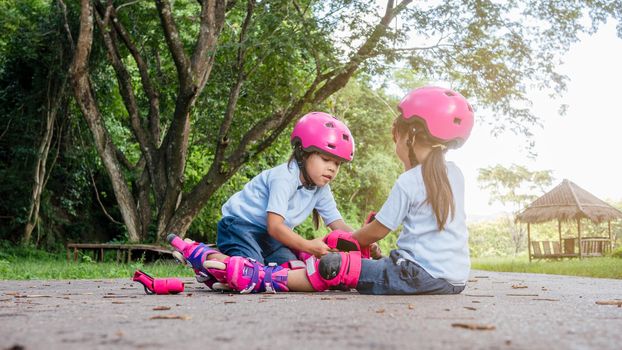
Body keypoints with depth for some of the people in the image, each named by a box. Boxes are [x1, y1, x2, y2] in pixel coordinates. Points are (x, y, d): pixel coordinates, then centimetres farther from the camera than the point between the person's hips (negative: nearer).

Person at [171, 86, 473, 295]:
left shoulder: (407, 183, -9)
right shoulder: (455, 174, 10)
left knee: (335, 267, -9)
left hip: (419, 275, -8)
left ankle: (257, 278, -8)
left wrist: (345, 240, 16)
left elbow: (376, 232, 0)